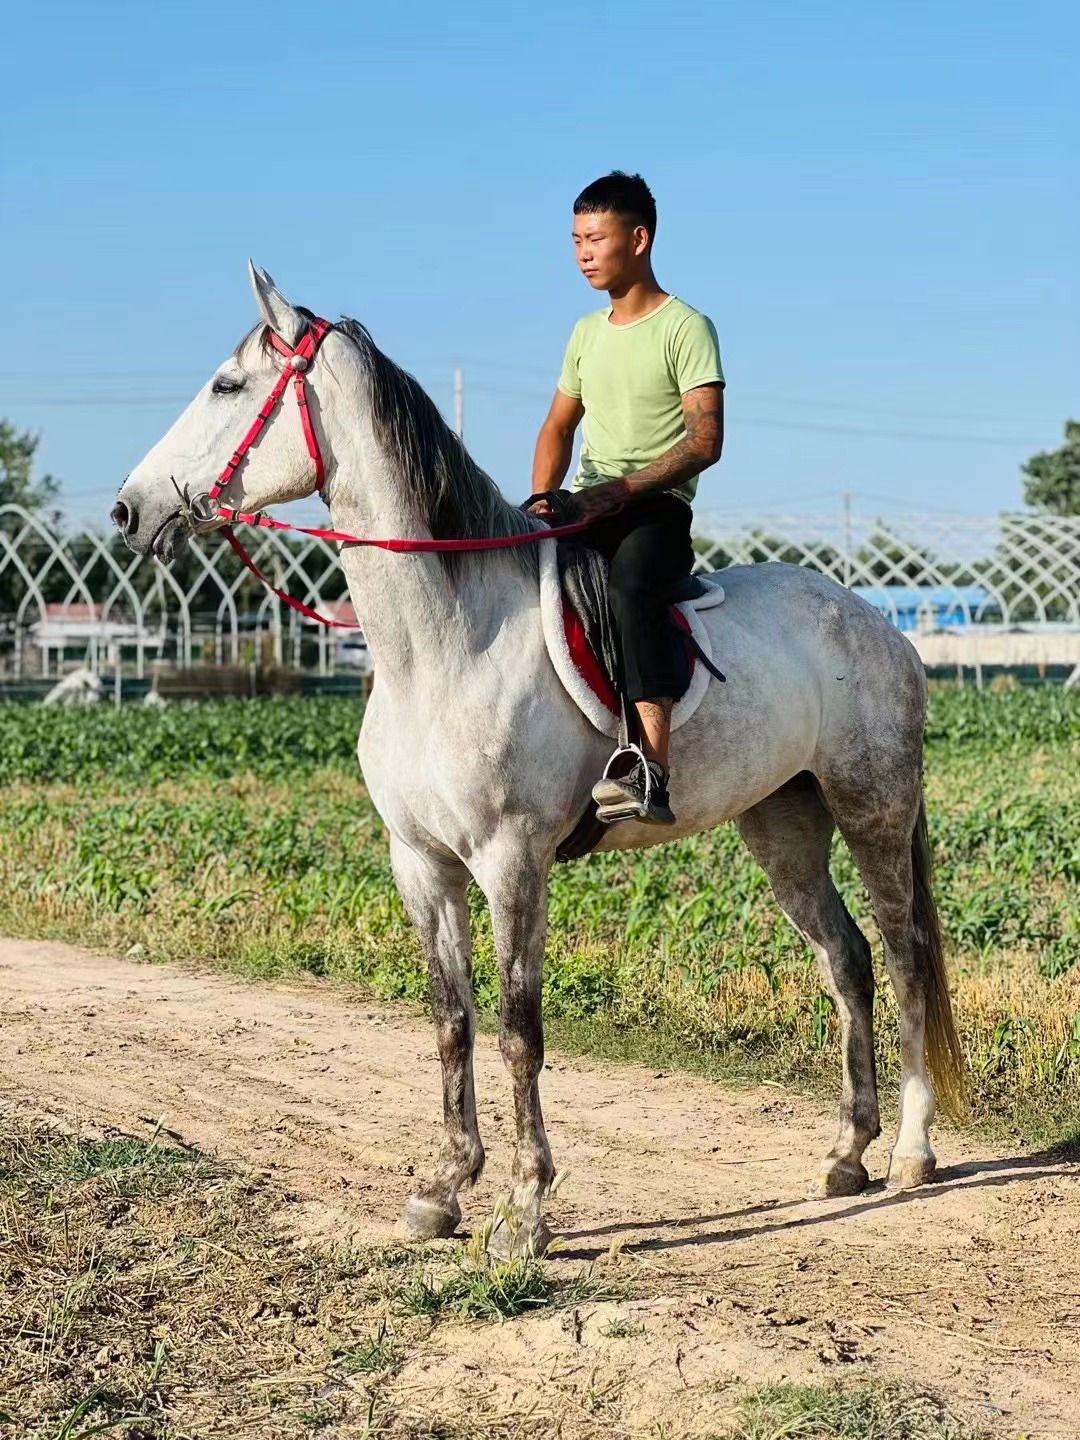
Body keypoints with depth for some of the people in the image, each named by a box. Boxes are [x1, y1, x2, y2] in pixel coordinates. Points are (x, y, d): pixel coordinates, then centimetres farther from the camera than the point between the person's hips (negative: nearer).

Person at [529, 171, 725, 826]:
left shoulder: (685, 329, -3)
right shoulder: (587, 332, 20)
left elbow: (705, 441, -12)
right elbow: (559, 428, 25)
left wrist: (620, 490, -22)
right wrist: (544, 499, 4)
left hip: (657, 508, -7)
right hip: (587, 510, 7)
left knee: (632, 585, -38)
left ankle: (653, 772, -49)